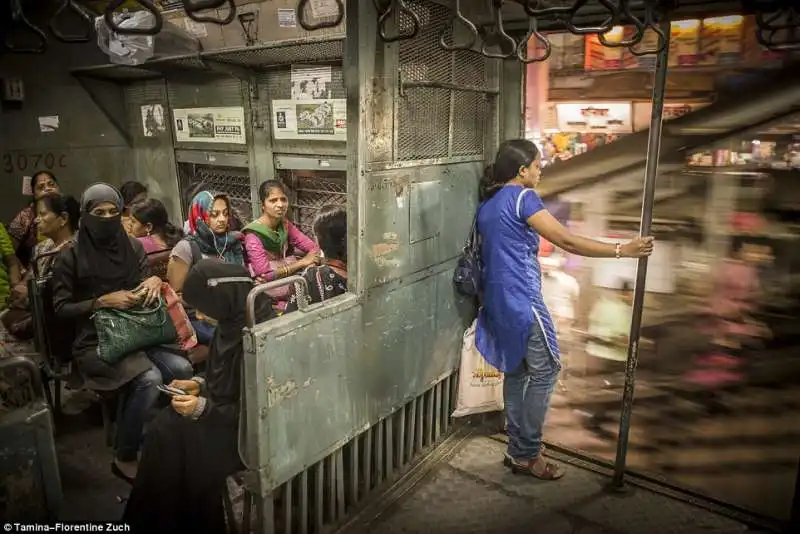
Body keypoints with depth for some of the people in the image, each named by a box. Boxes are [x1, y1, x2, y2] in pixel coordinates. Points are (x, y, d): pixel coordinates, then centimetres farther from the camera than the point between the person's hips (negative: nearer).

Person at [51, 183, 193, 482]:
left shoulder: (132, 247, 8)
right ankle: (125, 460, -9)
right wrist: (104, 301, -17)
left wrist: (155, 281, -14)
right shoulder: (71, 256, -4)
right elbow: (61, 308, -4)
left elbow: (146, 286, 10)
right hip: (95, 341, -4)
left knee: (182, 369, -23)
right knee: (149, 378, -30)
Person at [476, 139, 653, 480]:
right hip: (522, 300, -9)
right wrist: (622, 250, -12)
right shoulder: (523, 197, -11)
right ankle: (527, 455, 7)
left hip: (496, 299, 9)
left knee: (515, 370, 14)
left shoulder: (487, 203, 15)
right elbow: (567, 241, -16)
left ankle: (516, 450, 21)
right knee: (545, 371, 0)